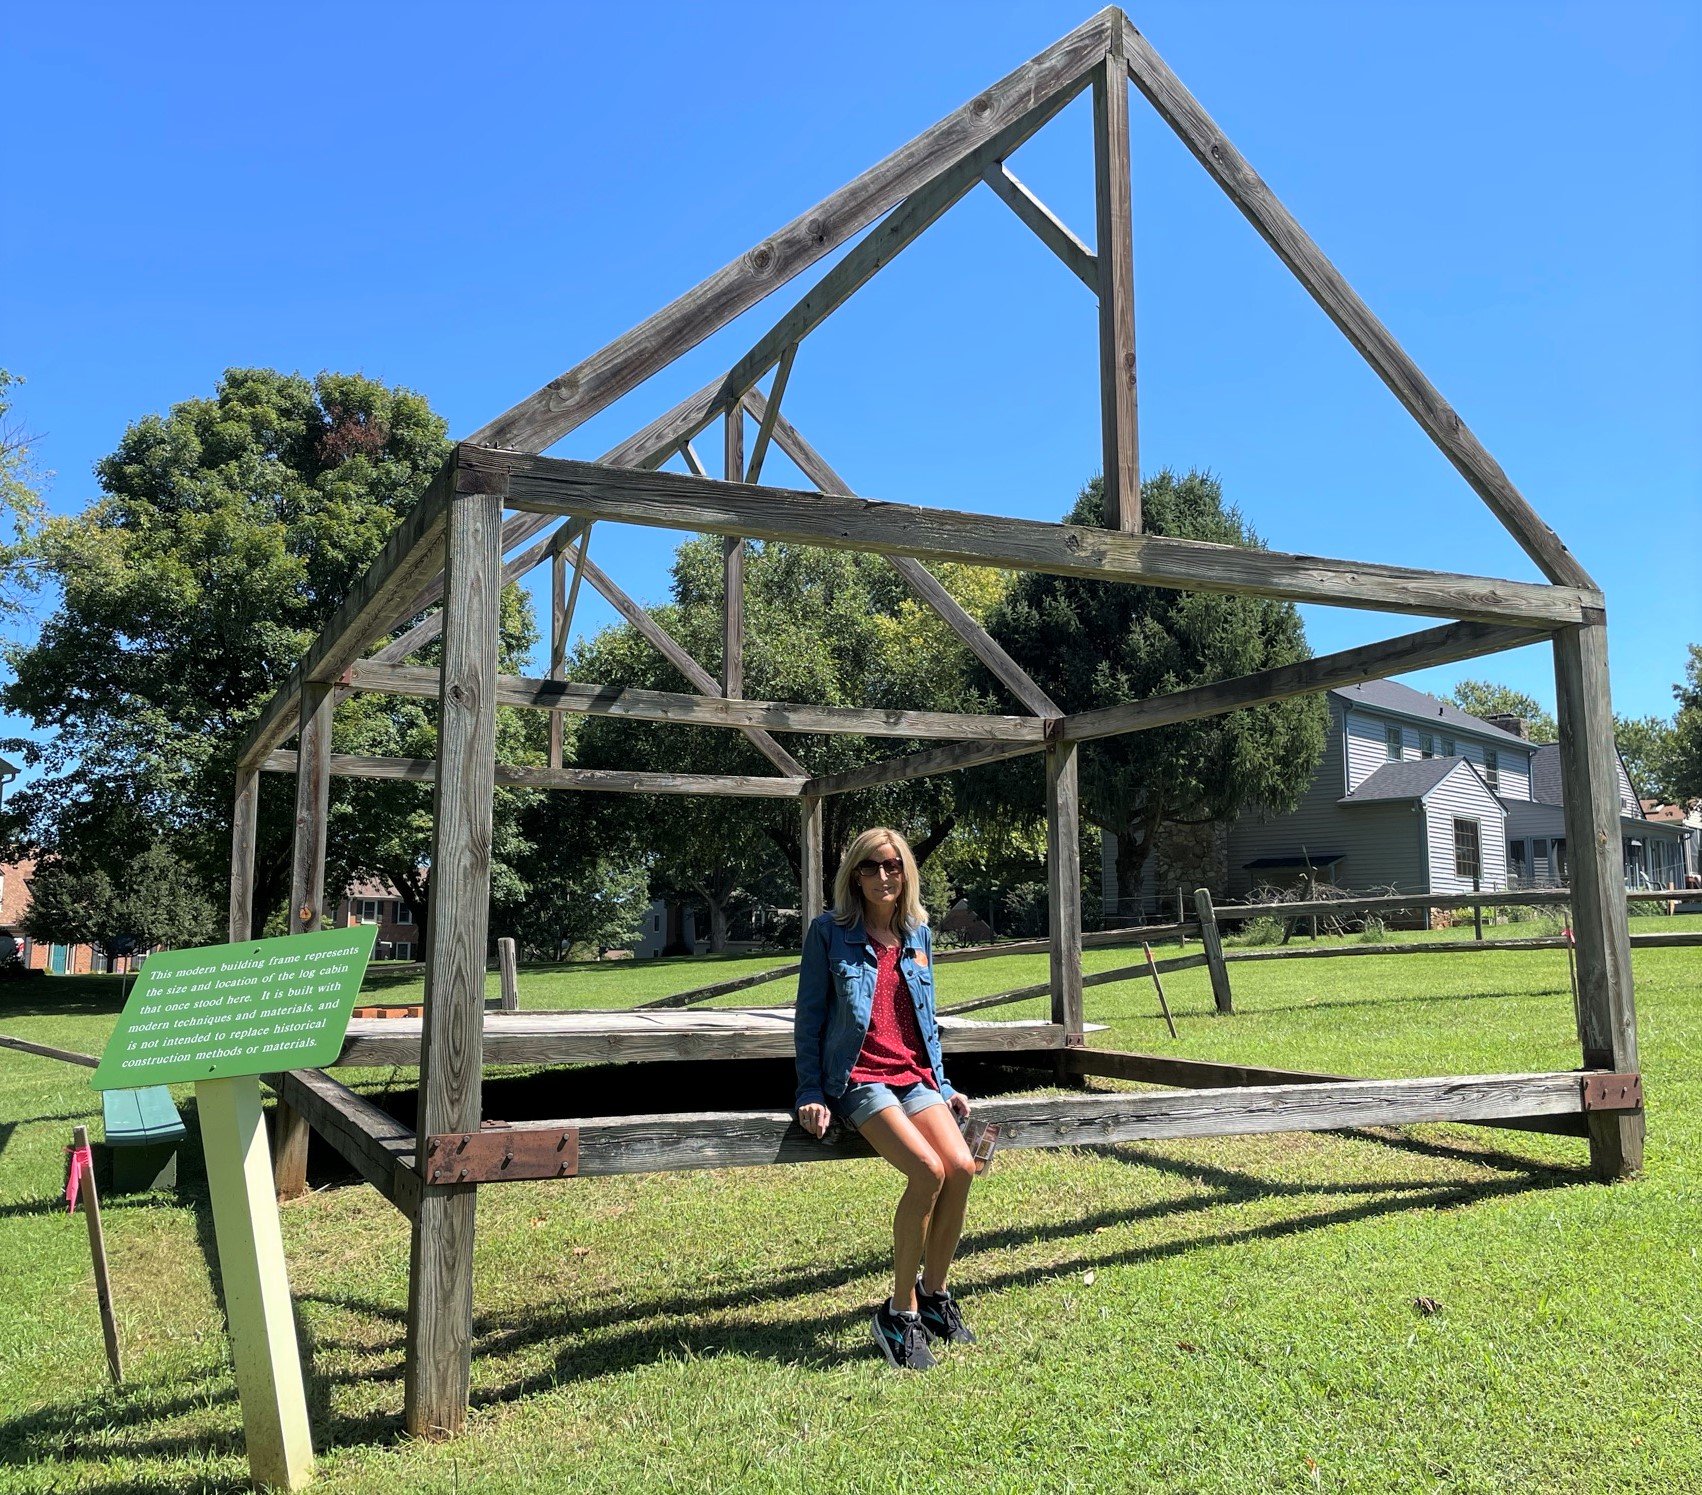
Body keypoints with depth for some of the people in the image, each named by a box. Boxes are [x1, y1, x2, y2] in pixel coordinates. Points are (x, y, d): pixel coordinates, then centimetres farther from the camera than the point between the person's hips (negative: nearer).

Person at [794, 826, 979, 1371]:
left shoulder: (918, 934, 13)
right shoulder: (829, 932, -1)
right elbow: (809, 1018, 0)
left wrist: (943, 1086, 15)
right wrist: (811, 1095, -6)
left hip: (915, 1075, 5)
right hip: (858, 1077, -5)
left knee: (961, 1167, -19)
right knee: (928, 1171, -26)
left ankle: (933, 1294, 4)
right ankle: (899, 1314, -9)